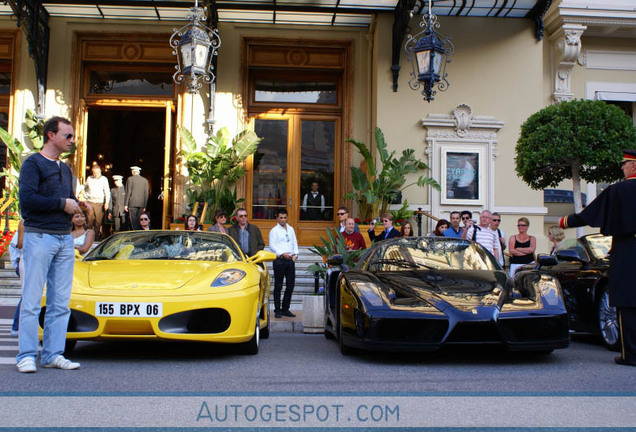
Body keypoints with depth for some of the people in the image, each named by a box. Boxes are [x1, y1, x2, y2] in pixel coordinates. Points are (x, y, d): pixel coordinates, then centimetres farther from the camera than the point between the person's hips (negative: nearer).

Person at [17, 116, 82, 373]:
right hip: (39, 236, -7)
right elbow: (27, 199, -14)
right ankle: (26, 356, 3)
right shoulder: (33, 163, -2)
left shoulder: (65, 169, 21)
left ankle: (53, 354, 10)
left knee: (60, 302, 4)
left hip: (65, 238, 7)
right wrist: (62, 203, -10)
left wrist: (76, 206, 2)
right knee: (32, 300, -3)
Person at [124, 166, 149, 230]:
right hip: (141, 204, 4)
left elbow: (128, 192, -4)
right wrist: (144, 206, 16)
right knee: (139, 221, 9)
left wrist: (125, 204, -1)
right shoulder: (145, 180, 10)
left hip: (133, 203, -4)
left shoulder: (130, 179, -1)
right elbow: (146, 194, 10)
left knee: (134, 221, -4)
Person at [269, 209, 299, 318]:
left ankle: (285, 309, 16)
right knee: (278, 286, -1)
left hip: (290, 260, 5)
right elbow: (272, 245, -7)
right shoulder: (274, 230, 1)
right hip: (279, 260, -5)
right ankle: (277, 310, 5)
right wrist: (282, 254, -17)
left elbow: (295, 243, 19)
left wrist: (295, 254, 3)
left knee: (290, 285, 5)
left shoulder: (291, 229, 18)